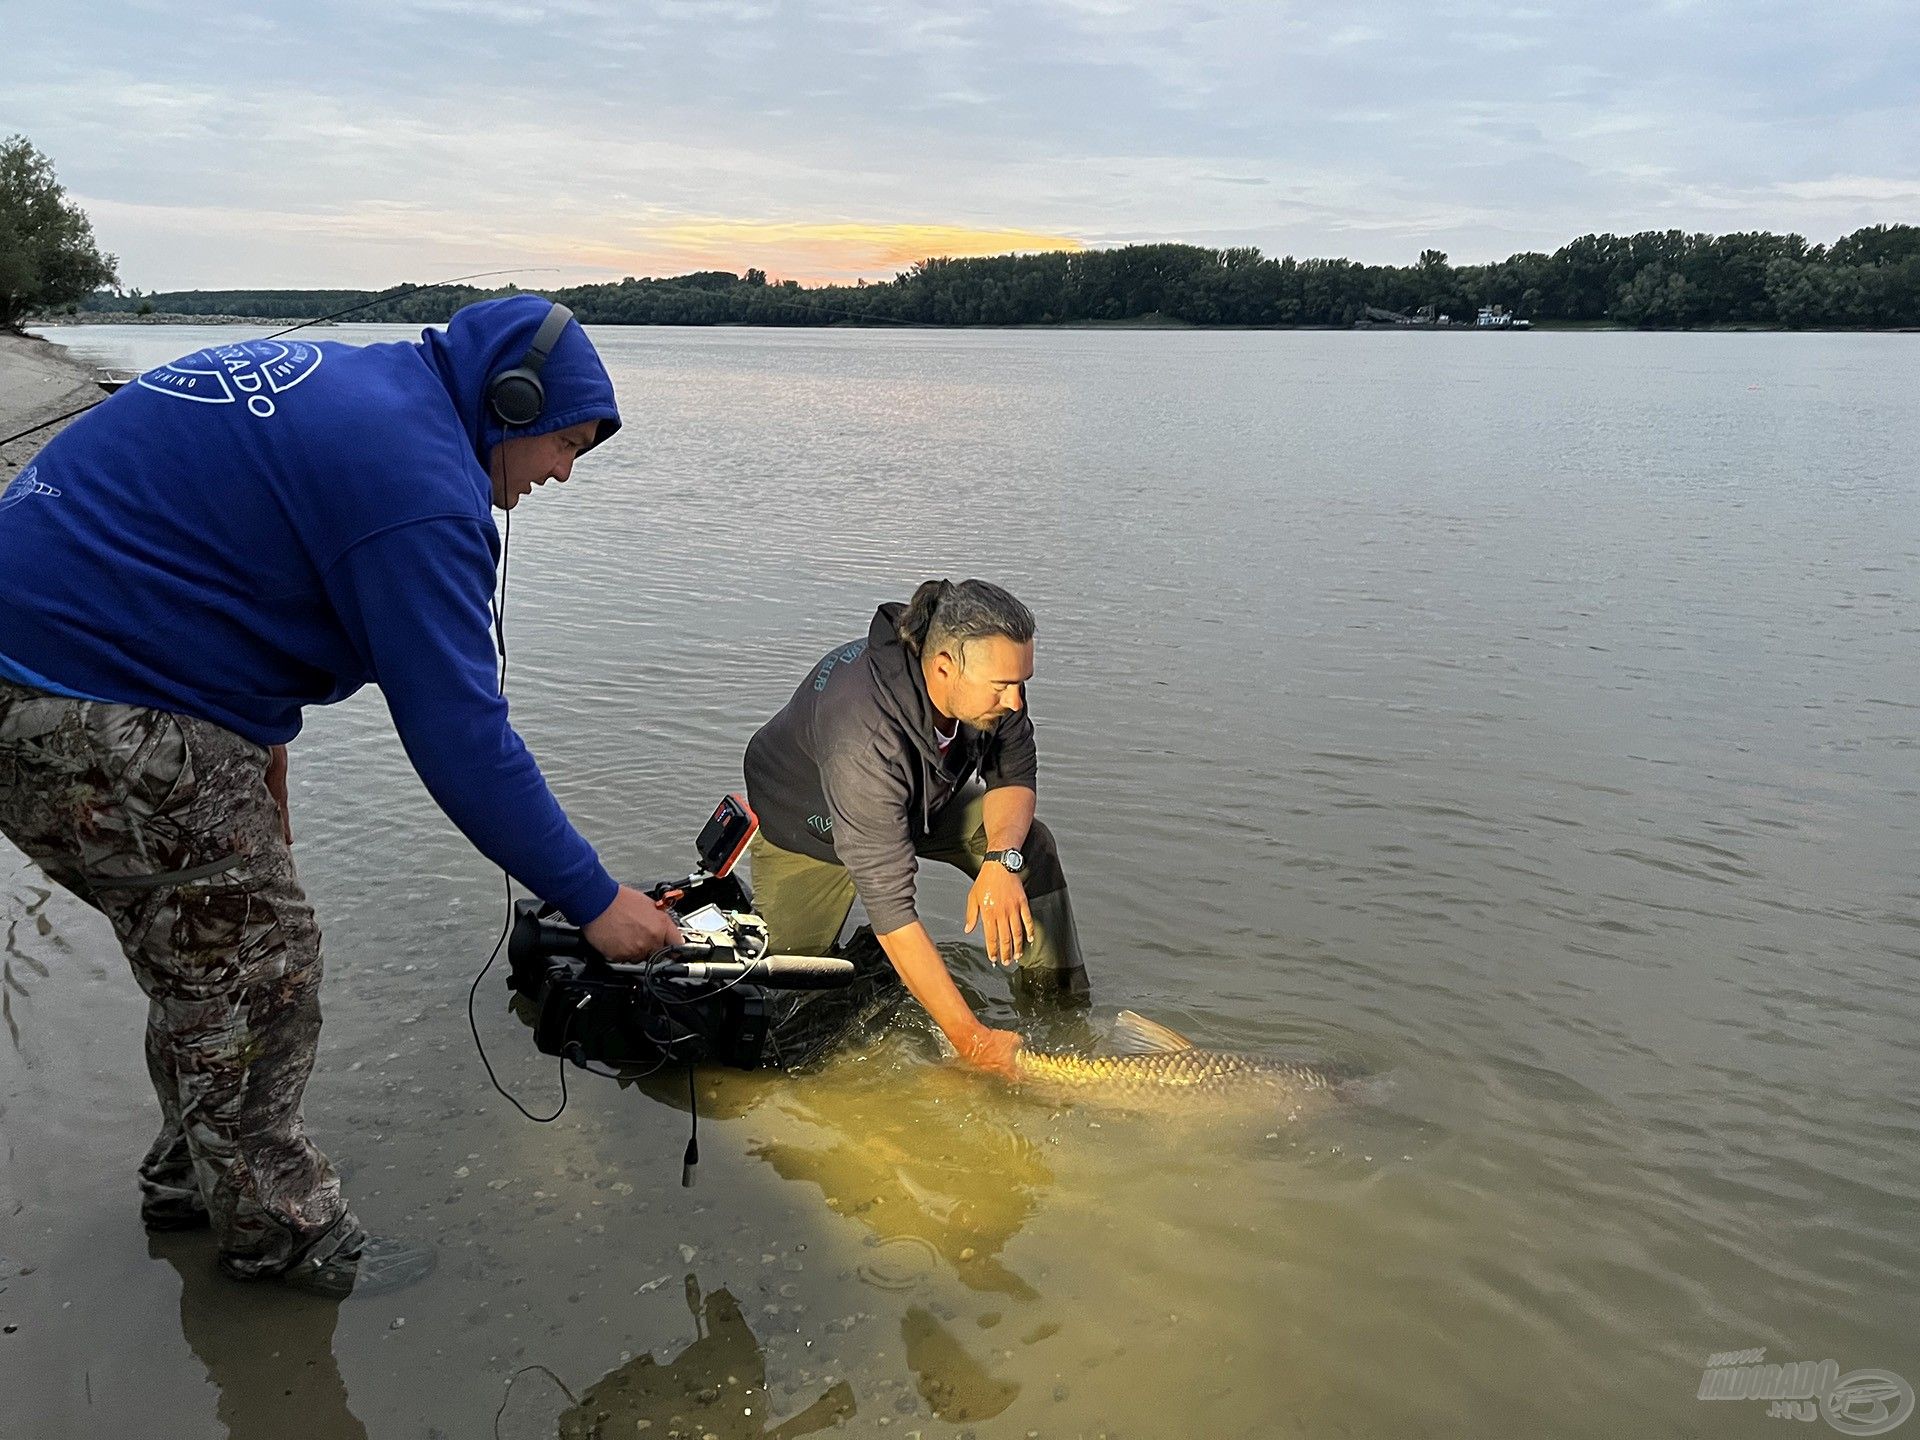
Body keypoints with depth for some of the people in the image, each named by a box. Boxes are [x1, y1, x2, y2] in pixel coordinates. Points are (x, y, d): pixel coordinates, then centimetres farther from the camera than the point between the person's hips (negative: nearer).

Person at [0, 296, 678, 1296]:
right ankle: (274, 1226, 21)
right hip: (100, 727, -10)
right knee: (253, 968, 3)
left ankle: (195, 1173, 39)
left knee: (203, 952, 22)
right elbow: (462, 739, -23)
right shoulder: (416, 479, -20)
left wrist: (257, 737, 20)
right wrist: (593, 899, -15)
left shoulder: (338, 381, 12)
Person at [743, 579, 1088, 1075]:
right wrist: (970, 1039, -42)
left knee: (1028, 842, -16)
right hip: (808, 825, -5)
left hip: (925, 798, 5)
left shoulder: (988, 676, -27)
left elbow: (1014, 775, -11)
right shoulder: (863, 737, -46)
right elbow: (887, 902, -44)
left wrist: (1002, 859, -35)